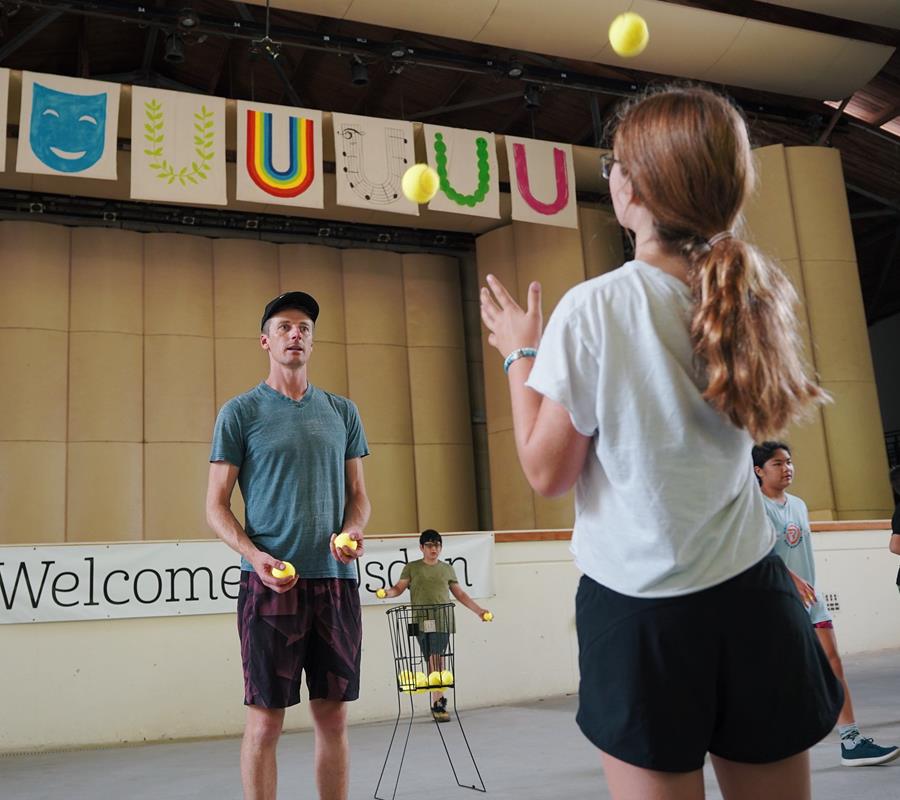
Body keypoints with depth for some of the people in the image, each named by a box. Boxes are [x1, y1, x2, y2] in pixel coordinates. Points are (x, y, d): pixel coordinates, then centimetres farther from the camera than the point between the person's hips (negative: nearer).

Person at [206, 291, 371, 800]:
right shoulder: (240, 413, 3)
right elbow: (217, 506, 1)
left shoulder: (342, 412, 13)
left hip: (336, 579, 3)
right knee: (266, 720, 1)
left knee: (334, 717, 9)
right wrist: (253, 554, -16)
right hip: (270, 582, -3)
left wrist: (353, 529, -6)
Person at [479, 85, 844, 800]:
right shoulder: (752, 294, -1)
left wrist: (519, 352, 2)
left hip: (641, 611, -4)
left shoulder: (595, 307, -16)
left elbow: (547, 472, -10)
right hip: (754, 599, 5)